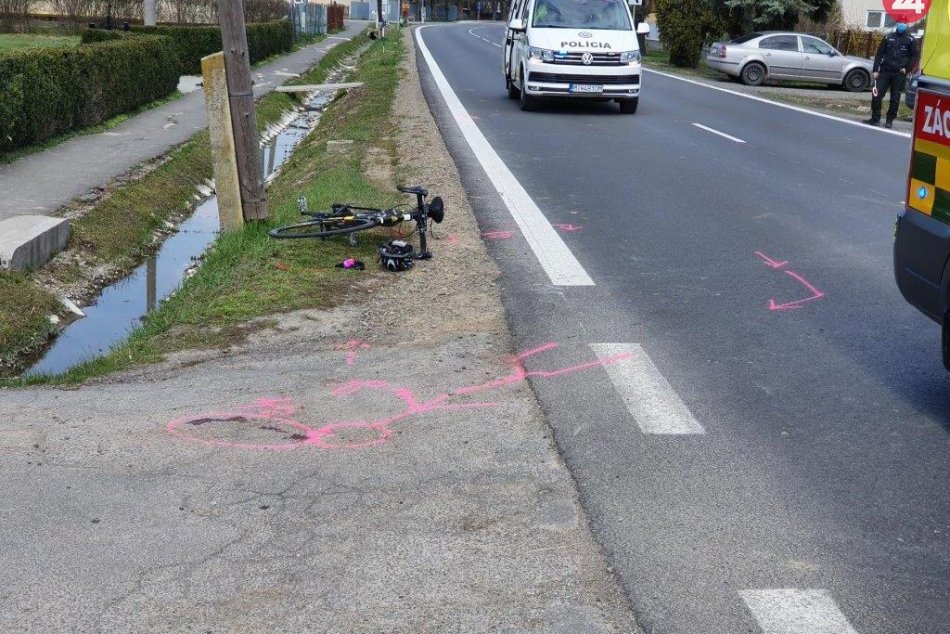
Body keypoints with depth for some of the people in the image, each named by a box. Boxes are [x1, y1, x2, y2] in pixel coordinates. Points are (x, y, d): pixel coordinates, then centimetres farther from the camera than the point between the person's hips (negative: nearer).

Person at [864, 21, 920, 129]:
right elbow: (879, 54, 8)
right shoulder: (888, 38, 10)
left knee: (895, 99, 2)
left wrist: (907, 69, -8)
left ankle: (890, 120, 11)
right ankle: (875, 119, 3)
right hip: (885, 71, 2)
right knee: (876, 95, -6)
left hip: (899, 74, -2)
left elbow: (915, 56, 4)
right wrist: (875, 70, -1)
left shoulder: (911, 40, 4)